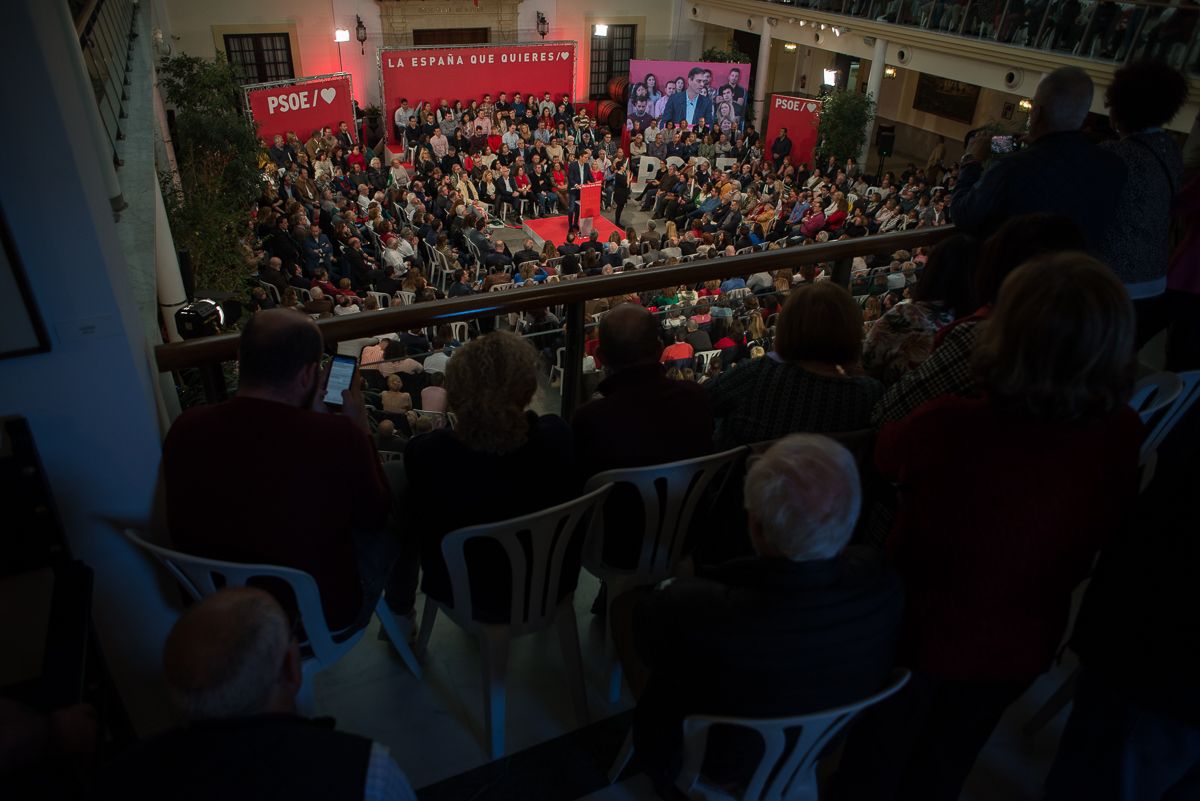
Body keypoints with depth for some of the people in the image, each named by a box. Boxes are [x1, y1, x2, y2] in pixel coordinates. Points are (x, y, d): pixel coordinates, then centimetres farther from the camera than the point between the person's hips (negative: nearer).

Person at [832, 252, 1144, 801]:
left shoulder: (948, 428, -37)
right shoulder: (1123, 436, -24)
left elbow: (883, 455, -14)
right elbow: (1107, 534, -5)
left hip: (921, 632, -3)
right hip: (1021, 648, 4)